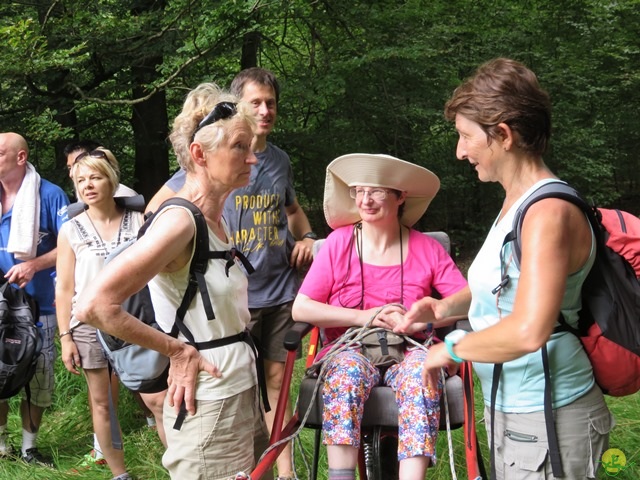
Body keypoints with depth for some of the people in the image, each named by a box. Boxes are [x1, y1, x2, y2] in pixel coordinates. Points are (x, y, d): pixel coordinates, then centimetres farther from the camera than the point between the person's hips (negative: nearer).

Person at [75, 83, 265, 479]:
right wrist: (177, 350, -18)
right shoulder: (180, 221, -19)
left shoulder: (216, 219, 9)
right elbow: (95, 306, -27)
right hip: (209, 406, -9)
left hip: (241, 394, 9)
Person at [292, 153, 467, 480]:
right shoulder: (338, 243, 2)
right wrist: (365, 317, -12)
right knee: (346, 370, -34)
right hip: (352, 348, 0)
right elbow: (301, 309, -3)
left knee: (420, 372, -34)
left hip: (410, 349, 0)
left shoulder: (427, 249, 3)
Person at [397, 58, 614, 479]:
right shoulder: (516, 200, 7)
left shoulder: (550, 212, -22)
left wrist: (452, 348, -18)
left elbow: (528, 331, -33)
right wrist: (447, 306, 7)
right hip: (508, 409, 9)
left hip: (547, 419, -9)